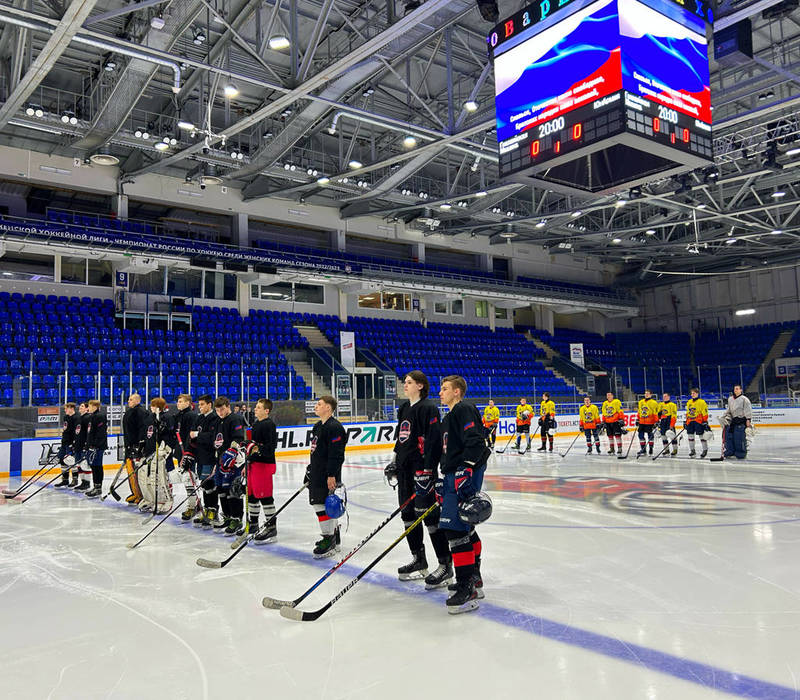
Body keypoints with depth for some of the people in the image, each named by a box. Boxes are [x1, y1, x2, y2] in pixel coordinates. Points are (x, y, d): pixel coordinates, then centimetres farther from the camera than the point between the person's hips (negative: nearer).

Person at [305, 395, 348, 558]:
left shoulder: (334, 427, -16)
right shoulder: (318, 426, 16)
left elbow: (336, 454, -21)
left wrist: (332, 475, -23)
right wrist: (310, 470, 26)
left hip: (328, 476, -10)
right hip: (317, 474, 10)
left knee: (323, 506, -10)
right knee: (319, 504, 16)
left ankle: (329, 542, -3)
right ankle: (334, 538, 27)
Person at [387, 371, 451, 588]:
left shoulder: (428, 408, -12)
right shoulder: (404, 408, 15)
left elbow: (433, 440, -18)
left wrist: (427, 469, -22)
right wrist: (395, 462, 21)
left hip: (422, 467, -9)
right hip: (405, 467, 9)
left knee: (428, 513, -8)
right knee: (408, 513, 13)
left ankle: (445, 564, 1)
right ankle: (419, 561, 25)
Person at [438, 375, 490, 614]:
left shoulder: (464, 410, -9)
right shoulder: (450, 417, 23)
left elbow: (474, 443, -22)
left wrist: (464, 471, -27)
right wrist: (443, 480, 28)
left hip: (465, 477, -11)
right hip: (454, 477, 11)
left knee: (456, 529, -15)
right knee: (465, 529, 18)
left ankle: (467, 590, -13)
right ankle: (474, 580, 32)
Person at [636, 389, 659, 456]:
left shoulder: (653, 403, -6)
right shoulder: (641, 402, 14)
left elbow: (656, 413, -8)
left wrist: (656, 422, -12)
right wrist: (637, 420, 19)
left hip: (650, 423, -6)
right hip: (642, 422, 6)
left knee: (650, 435, 0)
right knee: (641, 435, 5)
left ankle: (651, 449, 12)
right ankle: (643, 449, 13)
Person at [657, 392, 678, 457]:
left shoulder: (672, 405, -7)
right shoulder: (661, 405, 15)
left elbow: (674, 416, -12)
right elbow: (659, 414, 23)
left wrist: (672, 426, -18)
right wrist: (657, 421, 14)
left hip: (670, 422, -7)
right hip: (663, 422, 7)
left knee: (672, 436, -10)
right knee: (663, 435, 8)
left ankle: (675, 449, -2)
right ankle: (666, 450, 18)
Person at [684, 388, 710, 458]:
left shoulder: (701, 402, -6)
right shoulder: (689, 402, 15)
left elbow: (705, 413, -8)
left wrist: (705, 422, -12)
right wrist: (686, 421, 19)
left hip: (699, 421, -6)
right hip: (690, 422, 6)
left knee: (702, 435, -3)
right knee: (690, 435, 7)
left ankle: (705, 450, 8)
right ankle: (692, 450, 18)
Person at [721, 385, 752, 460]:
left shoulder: (744, 399, -4)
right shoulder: (730, 399, 17)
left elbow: (748, 409, -10)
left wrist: (748, 420, -16)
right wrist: (724, 416, 21)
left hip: (741, 420, -7)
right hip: (733, 420, 7)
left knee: (739, 437, -11)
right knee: (728, 435, 1)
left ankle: (742, 453, -2)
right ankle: (730, 451, 11)